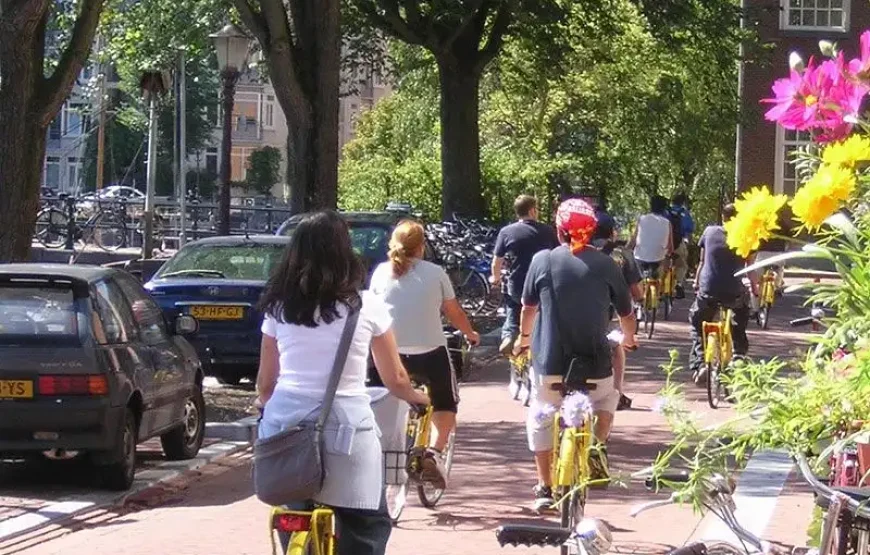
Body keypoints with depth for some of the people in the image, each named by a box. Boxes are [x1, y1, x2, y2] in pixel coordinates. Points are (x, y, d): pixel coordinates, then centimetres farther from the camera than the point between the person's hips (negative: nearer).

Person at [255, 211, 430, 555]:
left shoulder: (278, 307, 9)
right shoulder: (366, 307, 1)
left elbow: (265, 383, 14)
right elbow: (395, 380, 11)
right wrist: (417, 397, 33)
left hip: (285, 425, 3)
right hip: (344, 427, -3)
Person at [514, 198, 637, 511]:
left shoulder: (543, 260, -2)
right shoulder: (606, 265, 0)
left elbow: (529, 307, 8)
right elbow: (626, 314, 9)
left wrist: (523, 338, 28)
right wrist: (628, 338, 31)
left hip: (549, 361, -1)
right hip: (594, 362, 1)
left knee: (541, 420, 17)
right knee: (606, 399, 30)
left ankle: (545, 489, 13)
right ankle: (596, 447, 6)